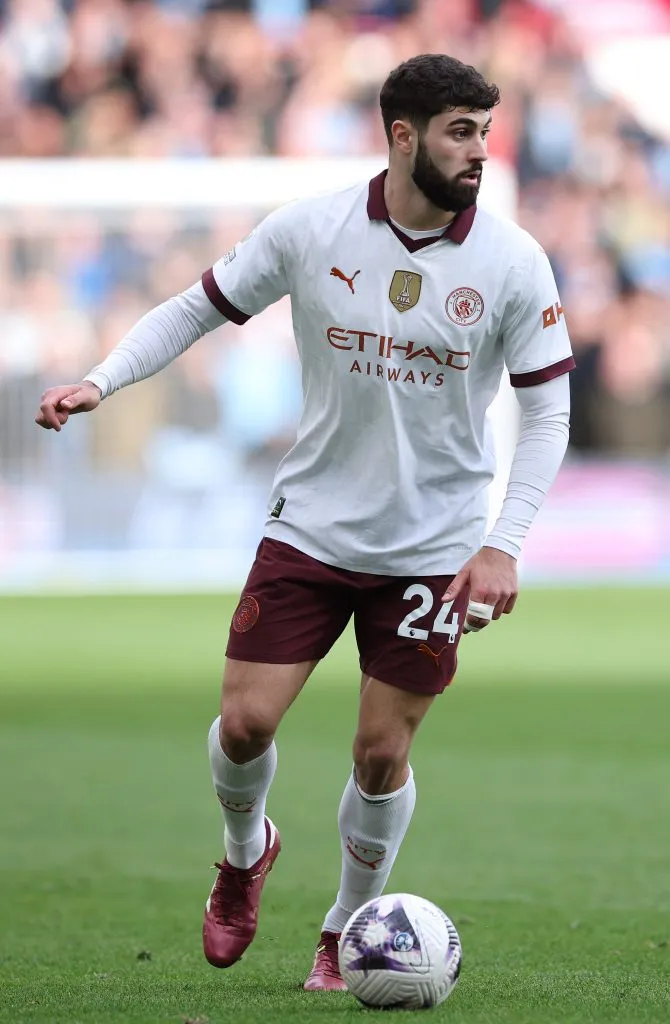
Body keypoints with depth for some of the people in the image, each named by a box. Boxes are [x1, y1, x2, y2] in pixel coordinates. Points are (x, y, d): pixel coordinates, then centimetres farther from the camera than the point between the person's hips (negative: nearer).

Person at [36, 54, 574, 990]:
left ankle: (348, 932, 25)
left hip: (433, 549, -1)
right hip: (311, 524, 1)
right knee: (244, 723, -4)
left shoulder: (513, 263, -10)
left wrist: (503, 544, -13)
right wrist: (100, 382, -11)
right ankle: (246, 853, 30)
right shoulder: (309, 232, -9)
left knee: (381, 754, 2)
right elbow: (197, 308, 3)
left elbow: (547, 412, -4)